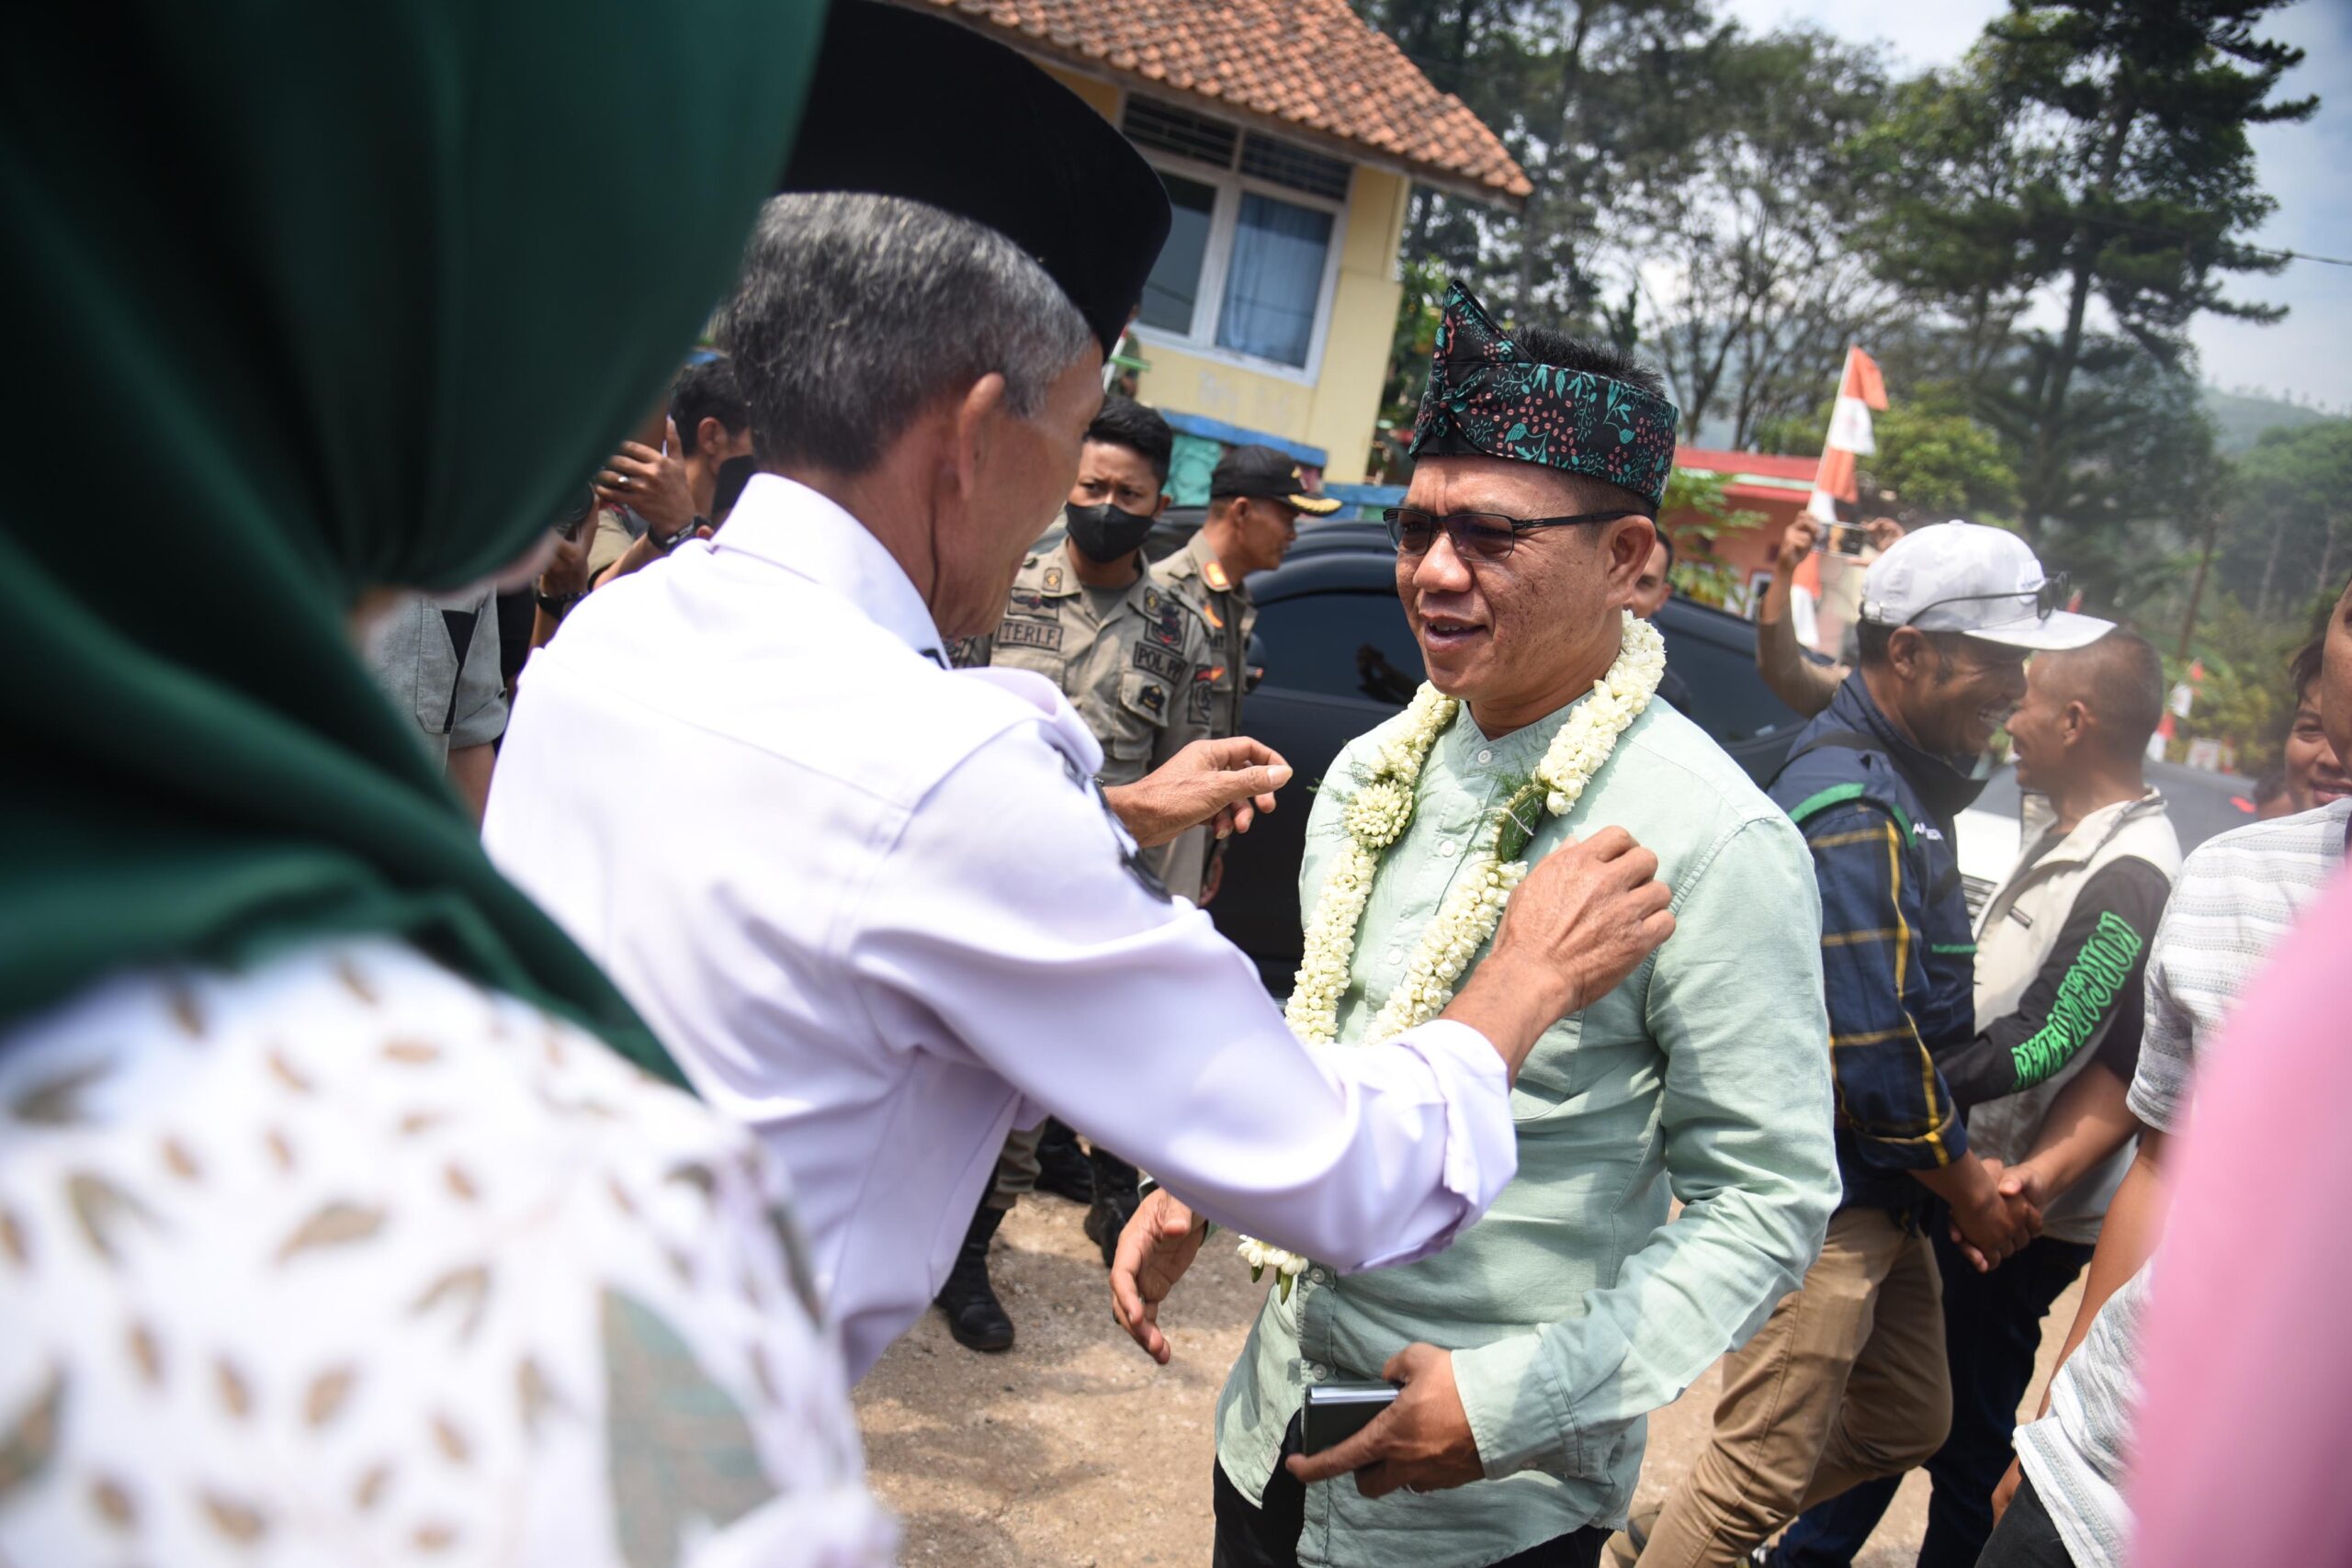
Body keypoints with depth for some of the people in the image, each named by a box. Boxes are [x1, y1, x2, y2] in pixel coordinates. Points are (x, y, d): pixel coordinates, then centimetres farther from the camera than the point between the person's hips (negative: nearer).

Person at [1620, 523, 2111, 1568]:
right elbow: (1871, 1057, -24)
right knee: (1765, 1472, 0)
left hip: (1873, 1195, 11)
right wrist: (1966, 1184, -9)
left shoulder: (1893, 779, 11)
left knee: (1908, 1422, 22)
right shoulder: (1853, 811, -22)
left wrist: (1959, 1170, 11)